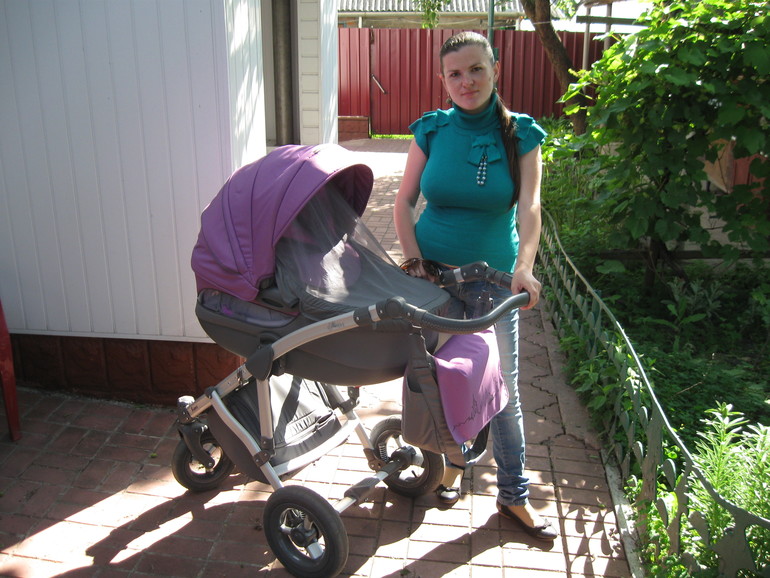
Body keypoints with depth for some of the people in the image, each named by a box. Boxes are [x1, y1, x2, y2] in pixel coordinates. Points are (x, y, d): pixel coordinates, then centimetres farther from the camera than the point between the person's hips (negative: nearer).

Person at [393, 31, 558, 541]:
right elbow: (404, 201, 0)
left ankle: (515, 496, 21)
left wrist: (524, 265, -35)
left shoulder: (521, 134, -6)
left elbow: (529, 206, -18)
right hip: (434, 274, 1)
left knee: (503, 389, 4)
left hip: (494, 279, -1)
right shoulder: (432, 130, -2)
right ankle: (450, 460, 38)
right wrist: (414, 260, -13)